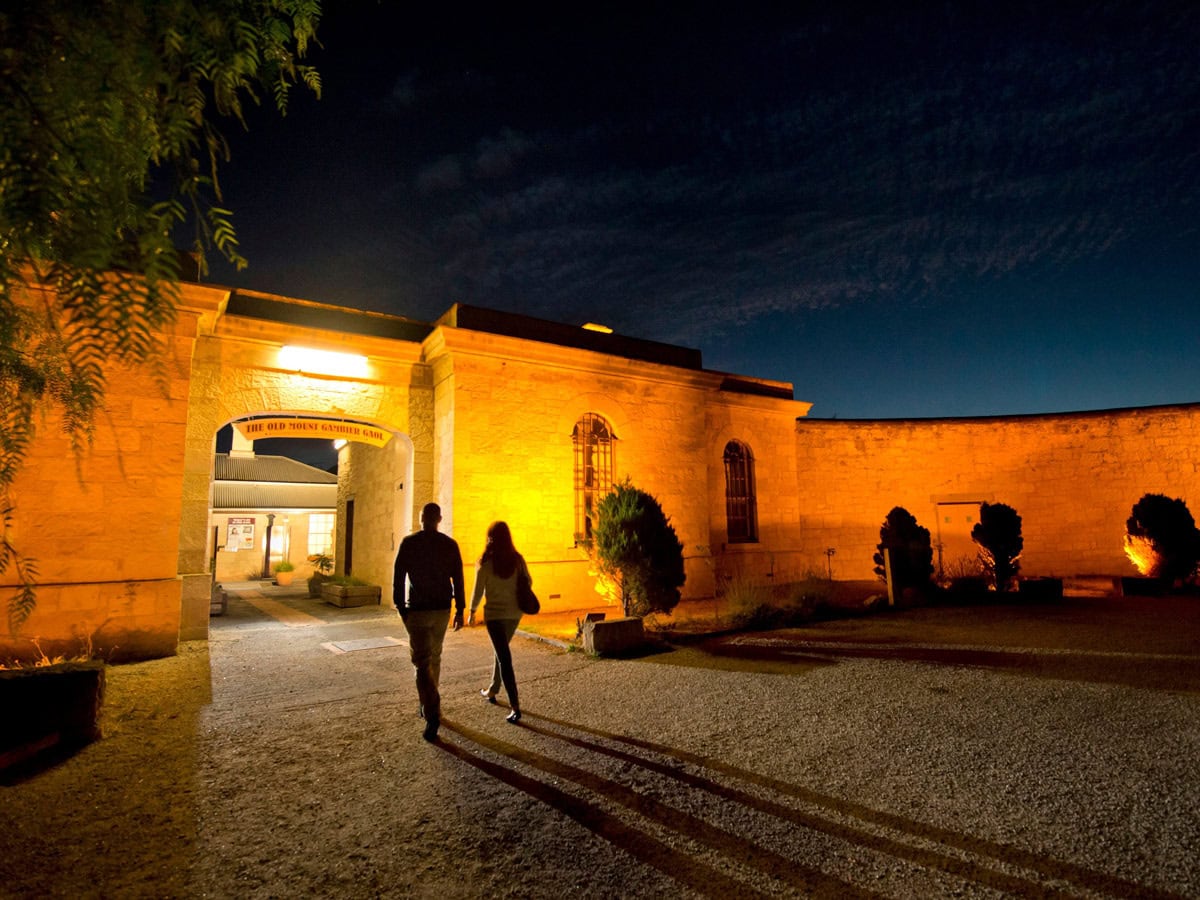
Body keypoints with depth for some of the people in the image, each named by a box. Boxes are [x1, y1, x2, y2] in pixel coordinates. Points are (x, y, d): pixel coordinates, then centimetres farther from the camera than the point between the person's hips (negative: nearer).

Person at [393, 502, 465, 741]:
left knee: (422, 662, -1)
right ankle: (427, 704, 33)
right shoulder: (450, 544, -1)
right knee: (434, 657, 20)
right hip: (442, 609, 3)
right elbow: (458, 580, 0)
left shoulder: (409, 543, -7)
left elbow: (398, 578, -6)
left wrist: (400, 607, 4)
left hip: (417, 609, -3)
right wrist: (460, 611, 7)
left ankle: (432, 713, -14)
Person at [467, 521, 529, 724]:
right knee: (502, 651, 25)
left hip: (494, 613, -4)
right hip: (514, 613, 4)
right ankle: (492, 691, 40)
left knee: (504, 658, -3)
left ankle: (515, 707, -9)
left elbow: (478, 591, -8)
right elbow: (528, 583, 7)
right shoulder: (517, 559, -3)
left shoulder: (486, 562, -12)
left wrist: (472, 612, 8)